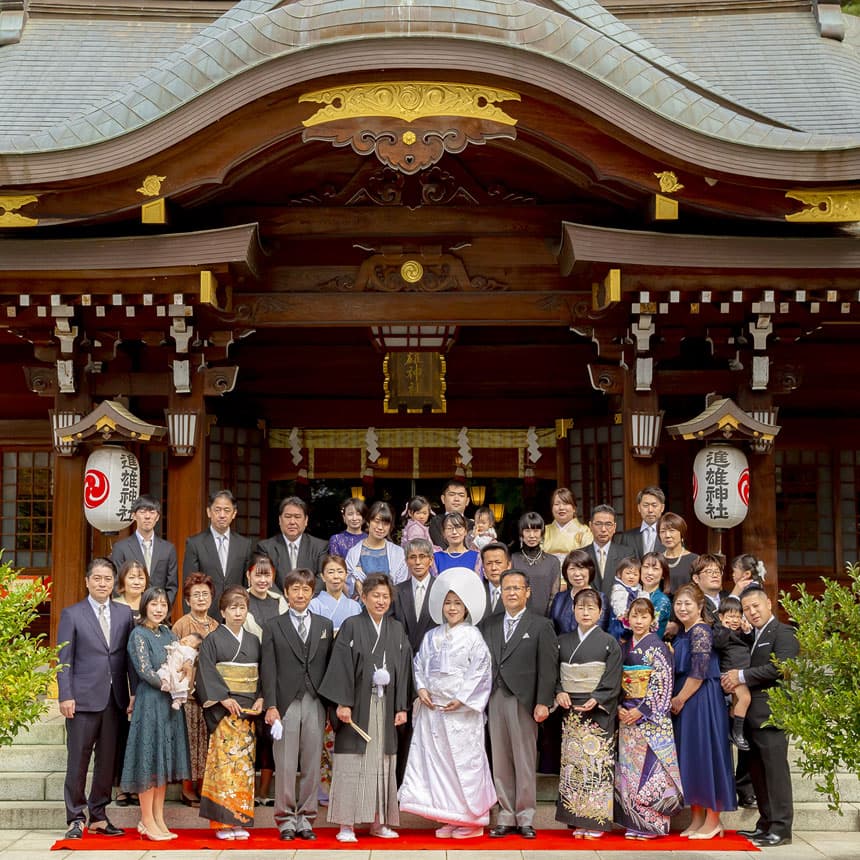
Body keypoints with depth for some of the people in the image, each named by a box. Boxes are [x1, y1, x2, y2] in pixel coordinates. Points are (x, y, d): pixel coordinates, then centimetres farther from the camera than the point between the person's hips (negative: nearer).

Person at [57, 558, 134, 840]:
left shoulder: (124, 613, 10)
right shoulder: (72, 614, 1)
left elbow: (129, 656, 9)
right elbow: (64, 659, -2)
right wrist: (66, 696, -9)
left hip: (115, 699, 4)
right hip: (84, 699, -3)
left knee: (108, 760, 8)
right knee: (78, 760, -1)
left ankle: (98, 817, 18)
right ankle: (76, 819, 8)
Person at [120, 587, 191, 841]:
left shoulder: (168, 634, 12)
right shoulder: (139, 634, -8)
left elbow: (182, 664, 15)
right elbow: (146, 672, -15)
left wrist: (185, 668, -7)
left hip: (170, 703, 7)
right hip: (150, 703, -7)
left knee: (164, 759, 9)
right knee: (149, 757, -2)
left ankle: (158, 818, 14)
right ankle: (147, 820, 4)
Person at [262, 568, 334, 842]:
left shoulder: (325, 626, 12)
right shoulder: (274, 627, 6)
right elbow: (268, 669, 0)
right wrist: (270, 705, -8)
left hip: (315, 704, 2)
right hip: (286, 703, -2)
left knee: (312, 765, 4)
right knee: (285, 765, -1)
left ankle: (306, 818, 12)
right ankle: (286, 819, 8)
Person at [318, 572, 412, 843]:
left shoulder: (396, 630, 11)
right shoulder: (351, 626, -2)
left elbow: (403, 670, 11)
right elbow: (341, 665, -7)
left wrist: (402, 706, 5)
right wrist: (343, 703, -14)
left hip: (385, 706, 4)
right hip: (357, 706, -4)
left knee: (382, 762, 6)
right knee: (352, 763, -3)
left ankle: (378, 822, 14)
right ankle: (347, 824, 0)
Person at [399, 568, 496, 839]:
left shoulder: (472, 637, -3)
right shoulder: (432, 637, 12)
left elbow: (481, 671, -7)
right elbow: (419, 664, 15)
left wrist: (462, 699, -12)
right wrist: (422, 689, -2)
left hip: (462, 710, -5)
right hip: (432, 707, 5)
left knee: (464, 761, -3)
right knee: (436, 760, 5)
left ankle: (471, 819, 7)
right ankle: (448, 819, 14)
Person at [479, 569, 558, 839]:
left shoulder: (541, 625, 2)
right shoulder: (488, 624, 13)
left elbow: (548, 667, -3)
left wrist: (543, 703, -10)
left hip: (523, 700, -3)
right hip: (495, 698, 3)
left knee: (525, 762, 0)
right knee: (500, 761, 6)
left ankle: (525, 818, 7)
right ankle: (506, 817, 12)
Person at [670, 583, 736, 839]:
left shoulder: (700, 631, -14)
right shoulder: (682, 633, 13)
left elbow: (699, 673, -19)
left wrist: (680, 699, -11)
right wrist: (676, 699, 10)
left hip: (701, 700, -9)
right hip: (684, 701, 9)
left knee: (704, 753, -4)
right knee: (689, 757, 11)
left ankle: (712, 821, 4)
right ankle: (698, 818, 19)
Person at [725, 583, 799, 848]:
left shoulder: (782, 632, -6)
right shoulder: (752, 637, 21)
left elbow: (779, 667, -19)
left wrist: (742, 676, -16)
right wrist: (733, 680, -2)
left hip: (770, 713, -9)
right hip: (752, 714, 9)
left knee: (775, 769, -8)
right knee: (757, 771, 11)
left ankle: (781, 828, -6)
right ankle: (766, 824, 18)